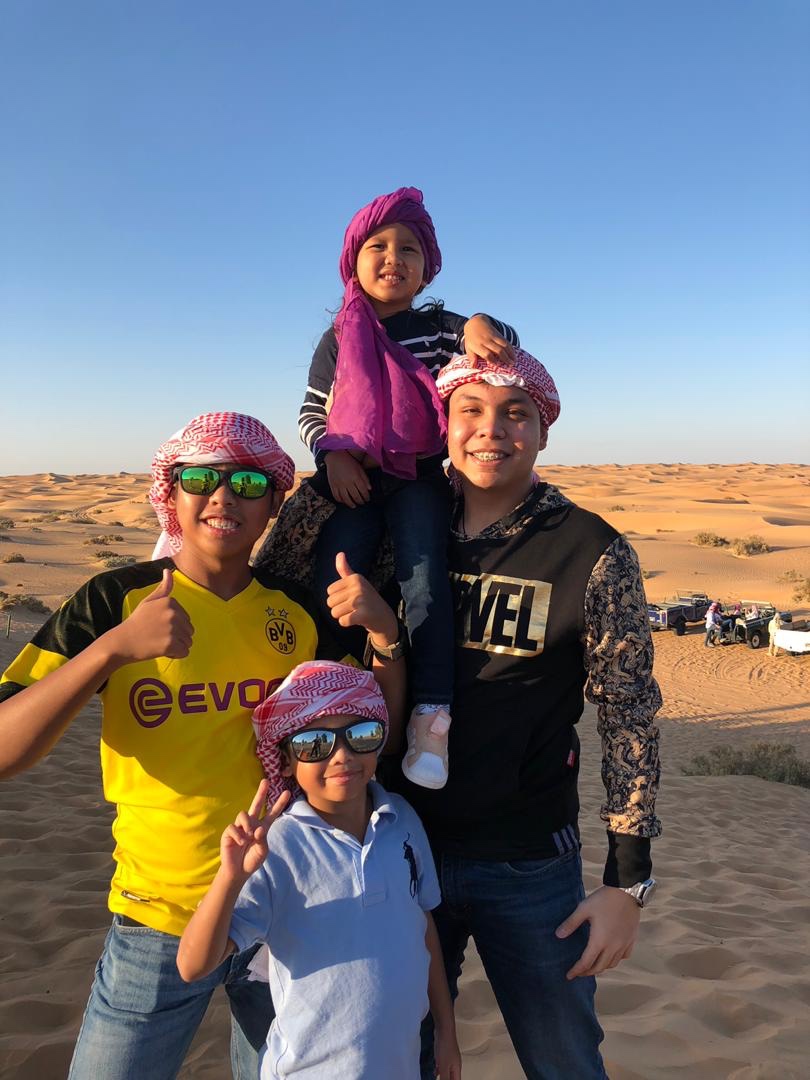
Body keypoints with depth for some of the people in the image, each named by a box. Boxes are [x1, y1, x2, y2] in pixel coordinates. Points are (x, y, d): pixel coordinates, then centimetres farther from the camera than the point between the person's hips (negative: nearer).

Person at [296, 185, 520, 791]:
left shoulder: (438, 327, 11)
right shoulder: (339, 340, 14)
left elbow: (499, 347, -4)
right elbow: (311, 412, 15)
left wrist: (481, 328, -29)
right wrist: (333, 455, -6)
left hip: (419, 476, -1)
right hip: (353, 480, 2)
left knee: (422, 573, -21)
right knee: (336, 580, -13)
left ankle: (432, 716, -19)